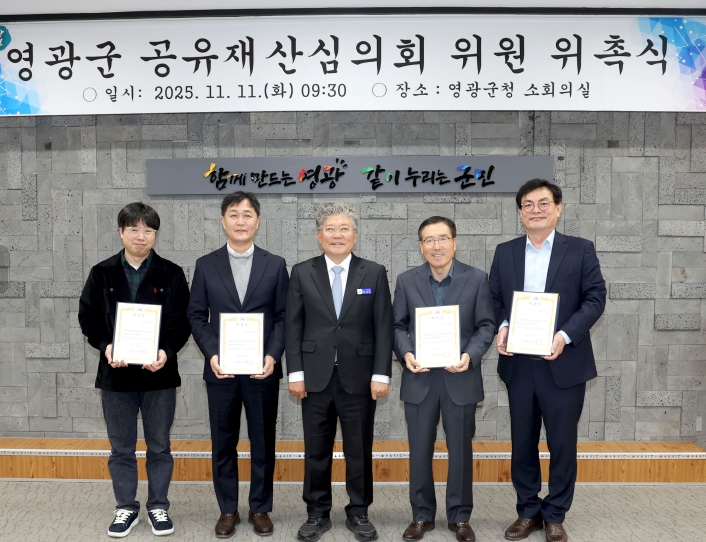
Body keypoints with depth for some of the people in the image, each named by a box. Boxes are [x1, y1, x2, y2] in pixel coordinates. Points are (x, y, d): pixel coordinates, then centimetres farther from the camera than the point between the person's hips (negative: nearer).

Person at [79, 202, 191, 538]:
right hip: (115, 374, 1)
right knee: (121, 448, 12)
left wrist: (167, 351, -19)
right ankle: (126, 508, 28)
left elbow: (183, 320, -3)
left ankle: (158, 507, 25)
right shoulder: (101, 273, 5)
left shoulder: (172, 274, 0)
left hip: (159, 373, -1)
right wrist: (105, 346, -14)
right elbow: (88, 316, 4)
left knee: (159, 447, 10)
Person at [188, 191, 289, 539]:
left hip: (263, 369, 0)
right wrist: (211, 354, -11)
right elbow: (196, 316, 3)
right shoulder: (206, 265, 4)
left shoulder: (275, 265, 3)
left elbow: (283, 317, 1)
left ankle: (260, 509, 26)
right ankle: (228, 510, 27)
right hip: (220, 370, 1)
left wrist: (273, 356, -12)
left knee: (263, 443, 9)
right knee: (223, 444, 10)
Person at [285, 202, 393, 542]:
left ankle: (358, 514, 27)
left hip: (358, 377, 0)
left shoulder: (374, 273, 2)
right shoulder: (302, 273, 4)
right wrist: (295, 373, -3)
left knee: (359, 450, 10)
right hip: (316, 376, 1)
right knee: (316, 451, 10)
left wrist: (381, 374, -6)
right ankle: (317, 514, 27)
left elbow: (383, 328, 0)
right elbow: (293, 327, 2)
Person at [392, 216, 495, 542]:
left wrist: (470, 356, -17)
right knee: (419, 451, 11)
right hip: (419, 379, 1)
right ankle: (421, 515, 28)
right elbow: (398, 325, 4)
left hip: (460, 378, -1)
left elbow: (486, 325, -2)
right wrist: (405, 354, -13)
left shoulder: (476, 279, -2)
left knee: (461, 451, 11)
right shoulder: (406, 281, 2)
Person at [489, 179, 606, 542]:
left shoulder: (581, 250, 0)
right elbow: (495, 299, 7)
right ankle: (528, 511, 30)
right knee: (522, 443, 12)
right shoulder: (504, 252, 8)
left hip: (563, 364, -2)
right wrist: (501, 328, -14)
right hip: (519, 364, 2)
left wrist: (564, 336, -19)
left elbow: (595, 298, -6)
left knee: (562, 444, 8)